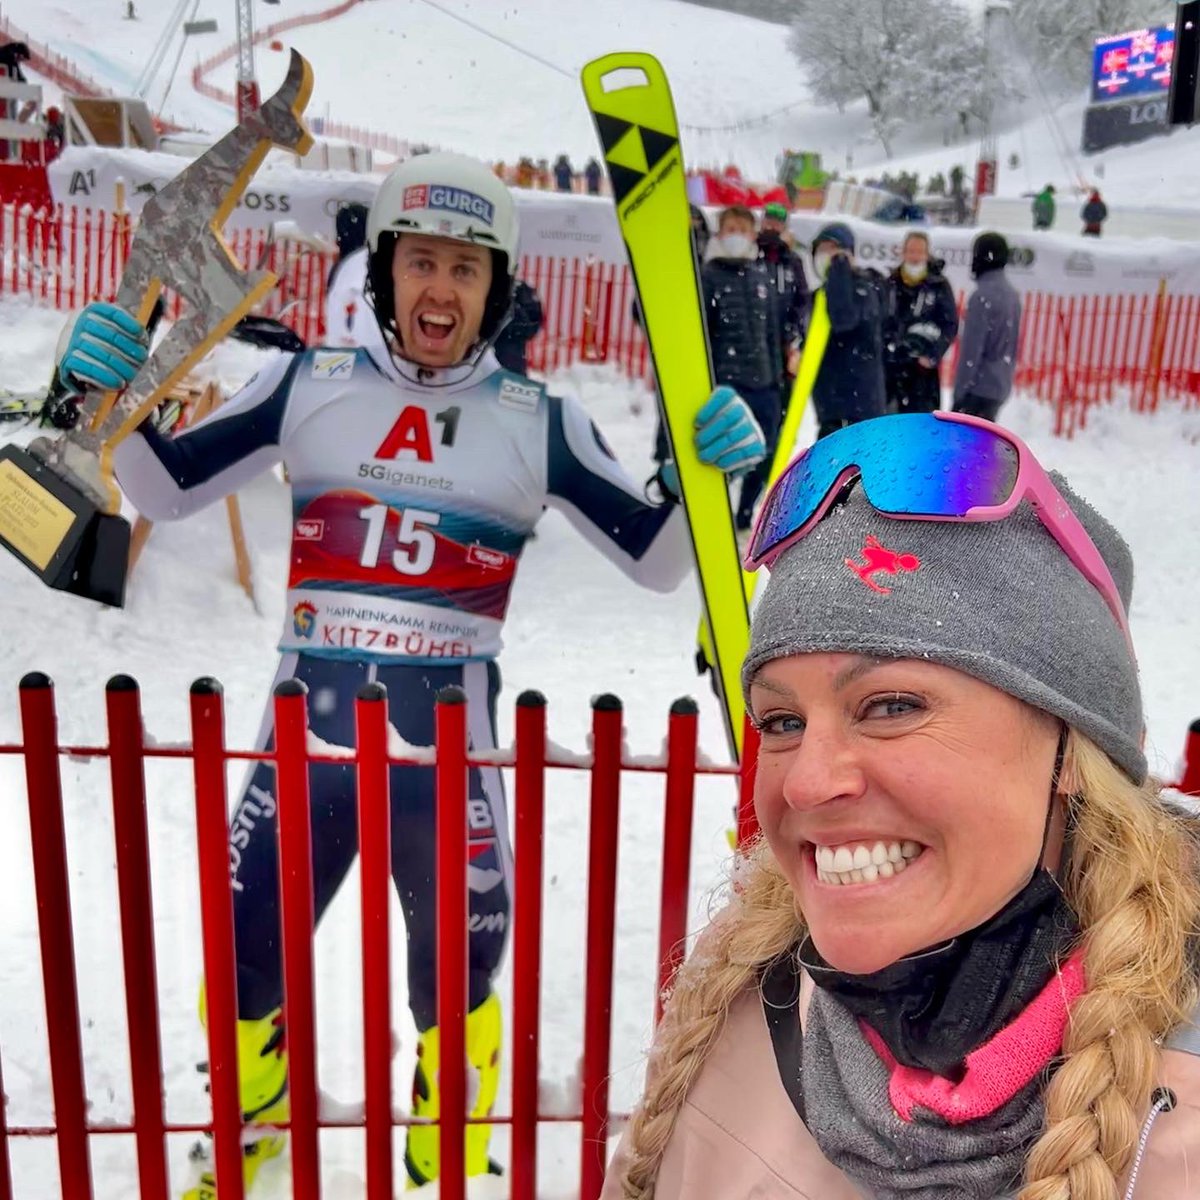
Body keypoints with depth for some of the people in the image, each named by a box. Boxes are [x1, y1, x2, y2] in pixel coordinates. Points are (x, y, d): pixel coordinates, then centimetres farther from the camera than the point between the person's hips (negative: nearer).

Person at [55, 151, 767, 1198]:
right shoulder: (309, 386, 2)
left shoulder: (540, 422, -1)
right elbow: (167, 490, 9)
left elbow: (657, 560, 2)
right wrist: (110, 394, -8)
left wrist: (711, 472, -15)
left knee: (457, 982, 12)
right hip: (306, 727, 2)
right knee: (242, 958, 15)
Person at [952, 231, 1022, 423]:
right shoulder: (1011, 293, 12)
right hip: (1001, 386, 9)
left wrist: (960, 390, -14)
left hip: (980, 387, -9)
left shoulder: (983, 296, -16)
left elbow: (972, 349, -18)